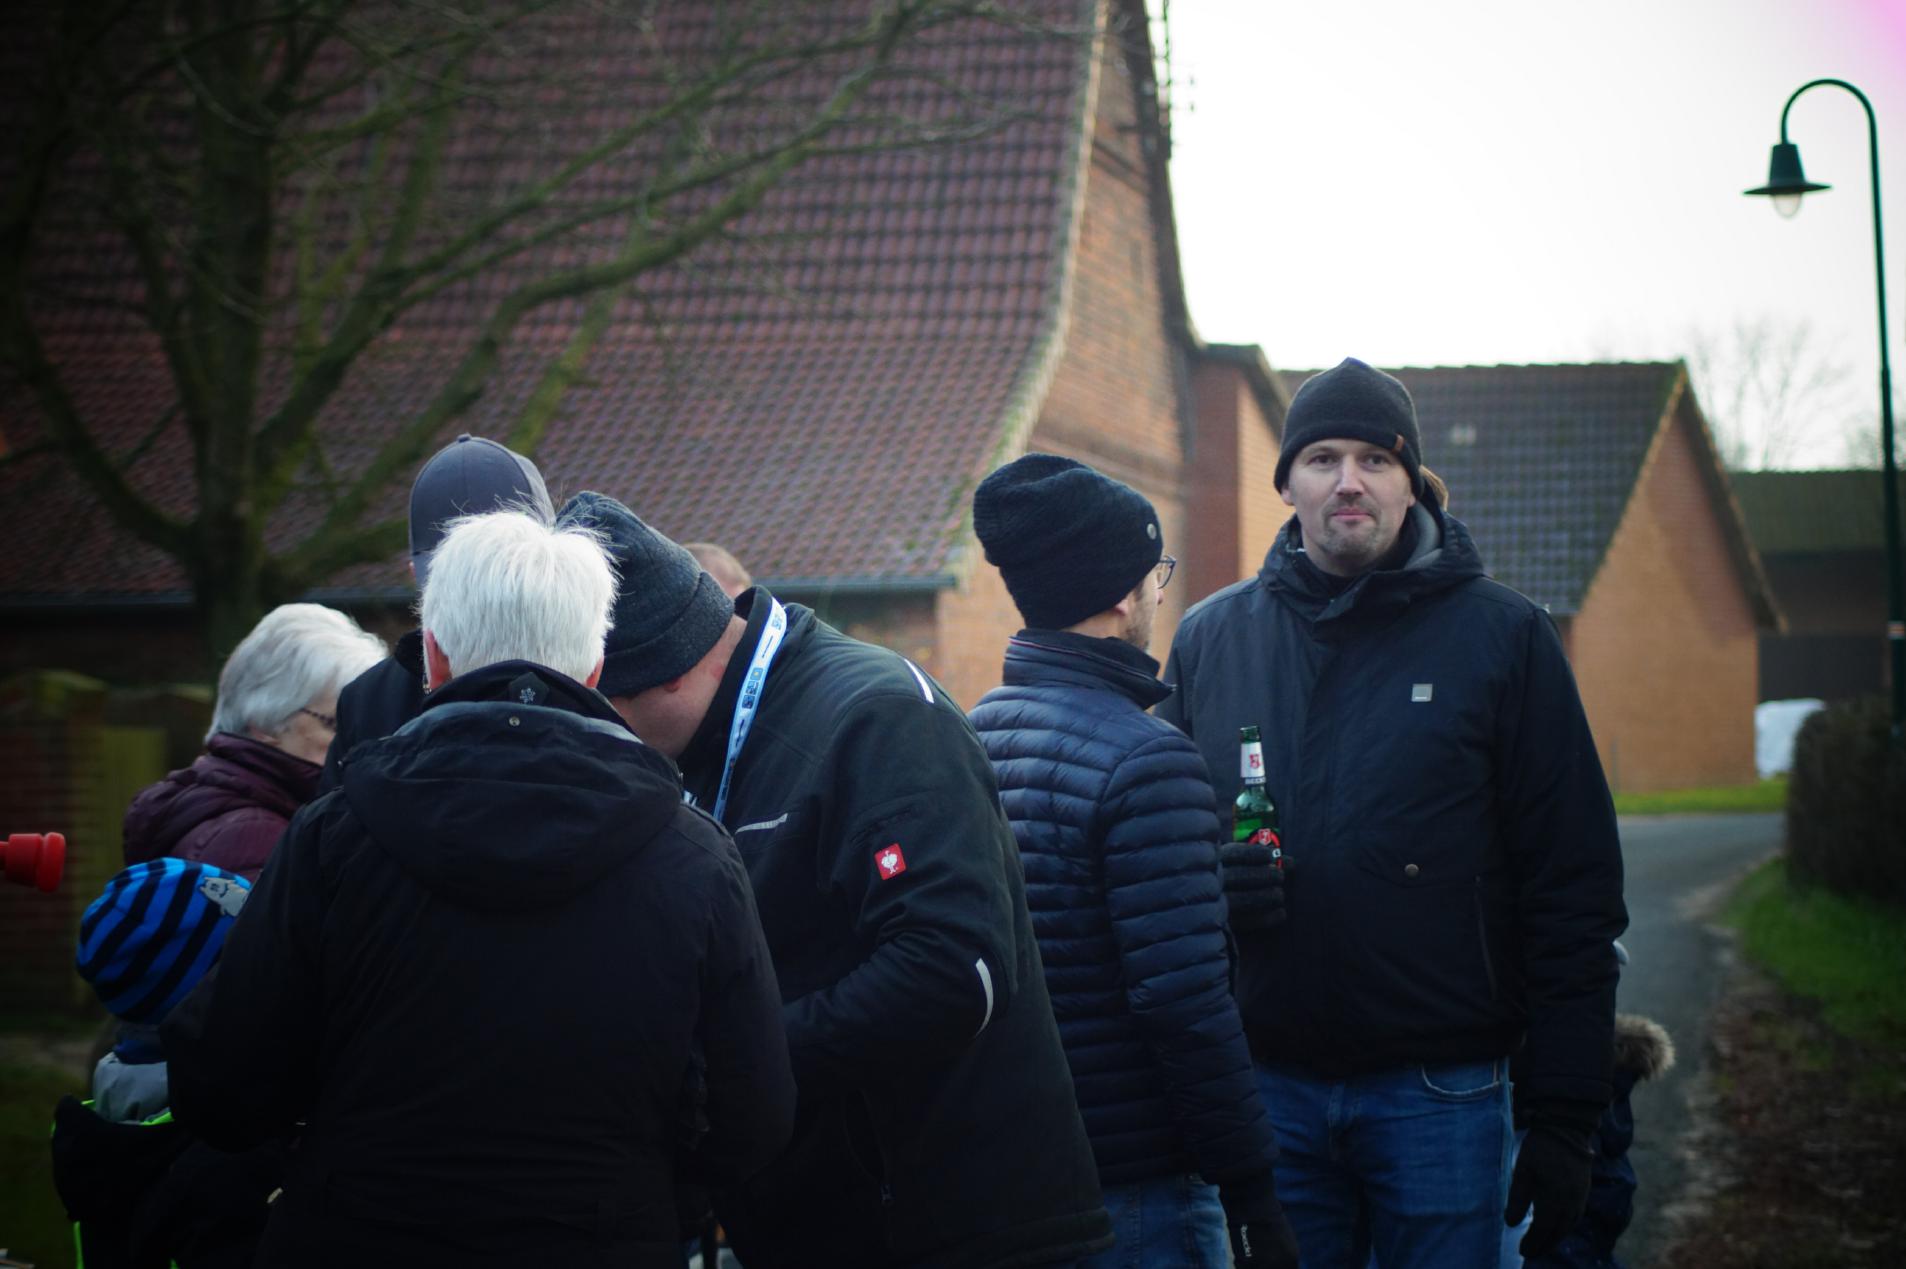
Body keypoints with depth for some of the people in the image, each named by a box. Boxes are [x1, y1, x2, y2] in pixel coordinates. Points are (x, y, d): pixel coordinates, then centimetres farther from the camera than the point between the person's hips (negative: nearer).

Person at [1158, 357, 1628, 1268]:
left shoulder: (1500, 636, 1)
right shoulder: (1210, 639, 10)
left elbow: (1573, 896, 0)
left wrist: (1564, 1119, -5)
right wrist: (1200, 882, -7)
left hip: (1441, 1087, -2)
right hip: (1267, 1086, 2)